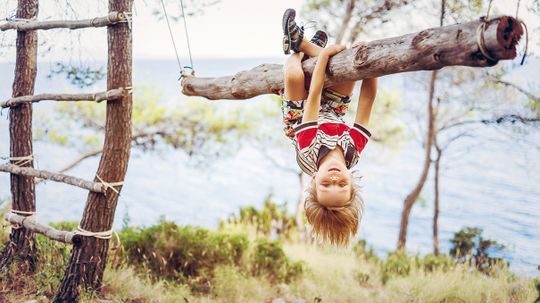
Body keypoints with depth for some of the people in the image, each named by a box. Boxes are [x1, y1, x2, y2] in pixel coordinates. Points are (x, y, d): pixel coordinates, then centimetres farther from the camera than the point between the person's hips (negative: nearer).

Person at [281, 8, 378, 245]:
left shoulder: (308, 149, -48)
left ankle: (297, 50, 13)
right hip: (333, 116, 2)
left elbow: (314, 95, -46)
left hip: (298, 119, -2)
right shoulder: (354, 148, -44)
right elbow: (368, 97, -41)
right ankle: (299, 42, 13)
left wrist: (324, 55, -44)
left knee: (294, 75, -29)